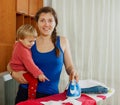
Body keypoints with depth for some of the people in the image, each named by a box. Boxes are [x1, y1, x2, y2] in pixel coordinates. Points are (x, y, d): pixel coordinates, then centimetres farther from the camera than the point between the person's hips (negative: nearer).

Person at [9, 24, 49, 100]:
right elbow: (29, 64, -39)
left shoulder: (18, 44, 2)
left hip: (23, 68, 11)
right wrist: (39, 74, -44)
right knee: (34, 80, -25)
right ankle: (31, 99, -13)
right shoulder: (23, 51, -30)